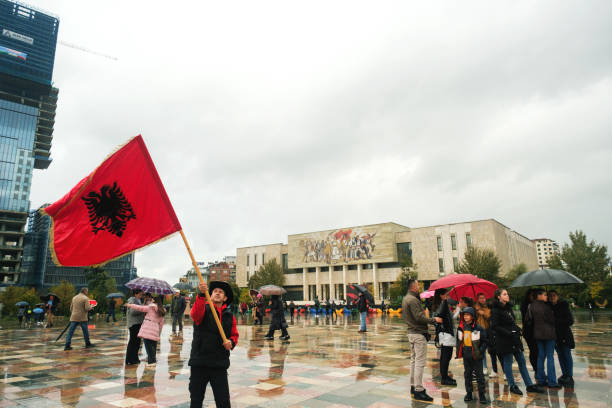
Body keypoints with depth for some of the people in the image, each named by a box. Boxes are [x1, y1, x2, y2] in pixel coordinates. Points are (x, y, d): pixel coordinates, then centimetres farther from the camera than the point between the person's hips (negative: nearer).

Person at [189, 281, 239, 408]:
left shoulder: (229, 315, 10)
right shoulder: (204, 309, -2)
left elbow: (234, 335, 18)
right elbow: (195, 314, -26)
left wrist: (231, 342, -6)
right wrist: (201, 294, -41)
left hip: (220, 364, 2)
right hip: (199, 363, -2)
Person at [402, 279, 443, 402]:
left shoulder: (406, 298, 14)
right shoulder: (413, 300, -18)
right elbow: (419, 317, -22)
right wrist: (434, 320, -12)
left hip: (411, 332, 10)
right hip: (418, 334, -10)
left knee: (413, 360, 15)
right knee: (420, 362, -6)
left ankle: (413, 387, 23)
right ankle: (418, 390, -2)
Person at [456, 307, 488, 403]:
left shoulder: (478, 328, -10)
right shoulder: (461, 328, 5)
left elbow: (484, 341, -6)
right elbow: (458, 341, 14)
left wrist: (481, 351, -15)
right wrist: (458, 352, 8)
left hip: (476, 355, -4)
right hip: (466, 355, 5)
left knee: (479, 375, 4)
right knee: (467, 374, 12)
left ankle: (481, 394, 15)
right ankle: (469, 393, 23)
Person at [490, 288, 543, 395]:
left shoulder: (508, 307, 12)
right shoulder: (495, 310, -13)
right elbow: (494, 326, -17)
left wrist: (517, 329, 5)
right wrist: (508, 333, -21)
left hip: (514, 339, 8)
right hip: (504, 341, -8)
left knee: (522, 361, 11)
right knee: (507, 362, 2)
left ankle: (529, 385, 20)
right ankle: (512, 386, 14)